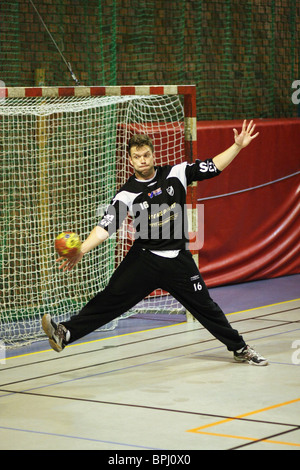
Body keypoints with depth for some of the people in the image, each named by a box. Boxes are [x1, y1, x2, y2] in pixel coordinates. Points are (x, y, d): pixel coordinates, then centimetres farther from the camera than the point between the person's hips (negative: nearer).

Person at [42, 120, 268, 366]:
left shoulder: (175, 173, -2)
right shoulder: (127, 194, -7)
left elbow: (213, 167, 4)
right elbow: (106, 226, -14)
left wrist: (238, 145, -4)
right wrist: (80, 251, -27)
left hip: (179, 260, 1)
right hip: (144, 259, -1)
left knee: (205, 306, 6)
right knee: (111, 297, -11)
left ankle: (240, 349, 22)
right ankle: (65, 333, -16)